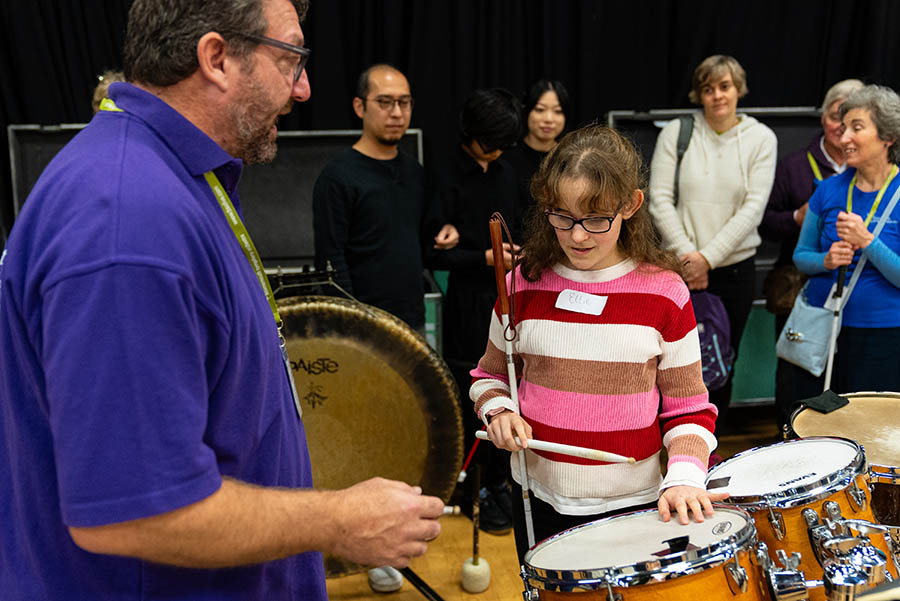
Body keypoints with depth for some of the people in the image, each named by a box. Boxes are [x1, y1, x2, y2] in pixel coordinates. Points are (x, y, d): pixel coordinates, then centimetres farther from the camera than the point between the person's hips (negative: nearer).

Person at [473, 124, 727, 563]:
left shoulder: (664, 292, -8)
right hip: (540, 497, 2)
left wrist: (684, 477, -18)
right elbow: (491, 375, 10)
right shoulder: (524, 286, -4)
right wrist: (499, 410, -11)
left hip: (633, 504, -1)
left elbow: (688, 407, -2)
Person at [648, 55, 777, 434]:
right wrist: (686, 254, -13)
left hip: (735, 270, 1)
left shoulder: (761, 138, 1)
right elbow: (660, 201, -4)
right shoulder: (675, 133, 0)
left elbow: (753, 207, -6)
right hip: (680, 270, -1)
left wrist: (708, 257, -14)